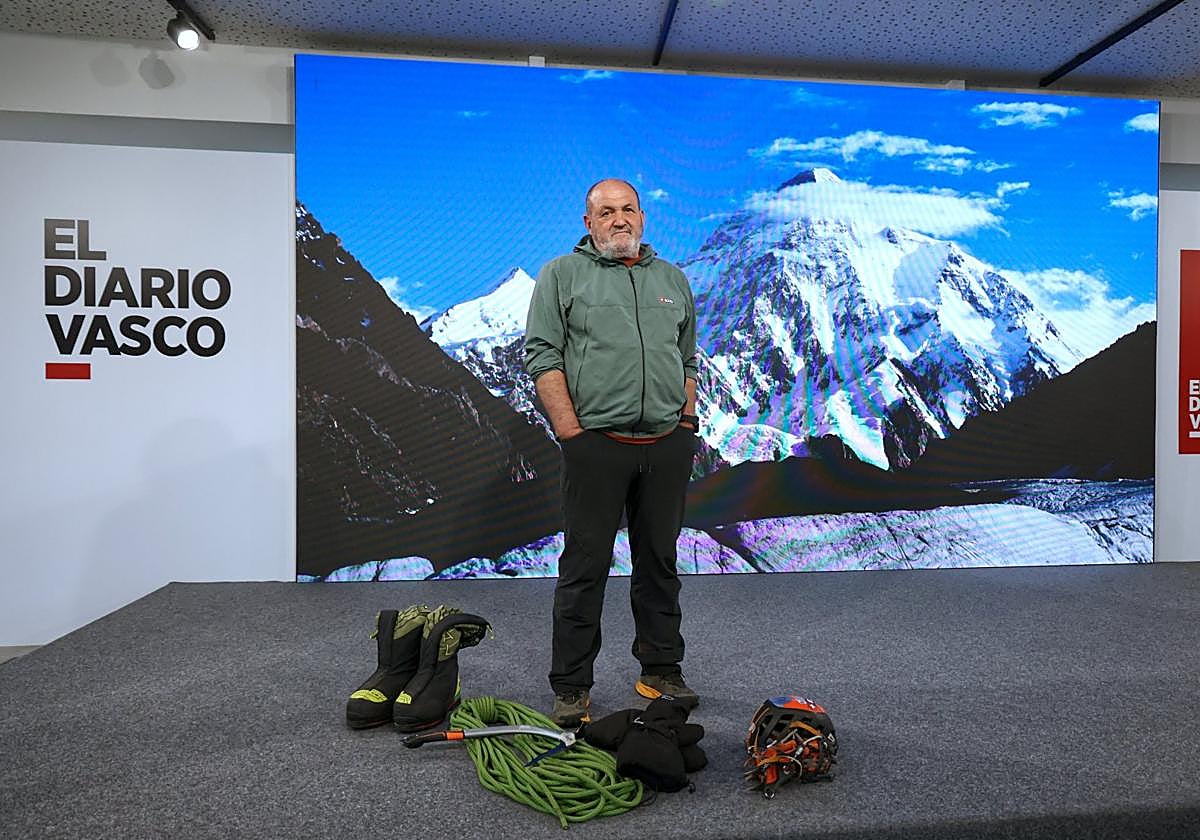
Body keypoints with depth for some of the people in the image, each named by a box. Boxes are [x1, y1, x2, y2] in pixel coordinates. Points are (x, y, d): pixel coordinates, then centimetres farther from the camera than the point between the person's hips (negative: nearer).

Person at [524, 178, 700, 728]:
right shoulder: (561, 275, 5)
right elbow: (541, 355, -4)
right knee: (585, 565, 1)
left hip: (667, 445, 4)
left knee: (660, 562, 13)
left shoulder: (672, 279, 18)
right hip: (597, 444, -4)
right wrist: (571, 433, -10)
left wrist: (686, 425, 11)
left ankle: (661, 670, 28)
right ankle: (571, 687, 13)